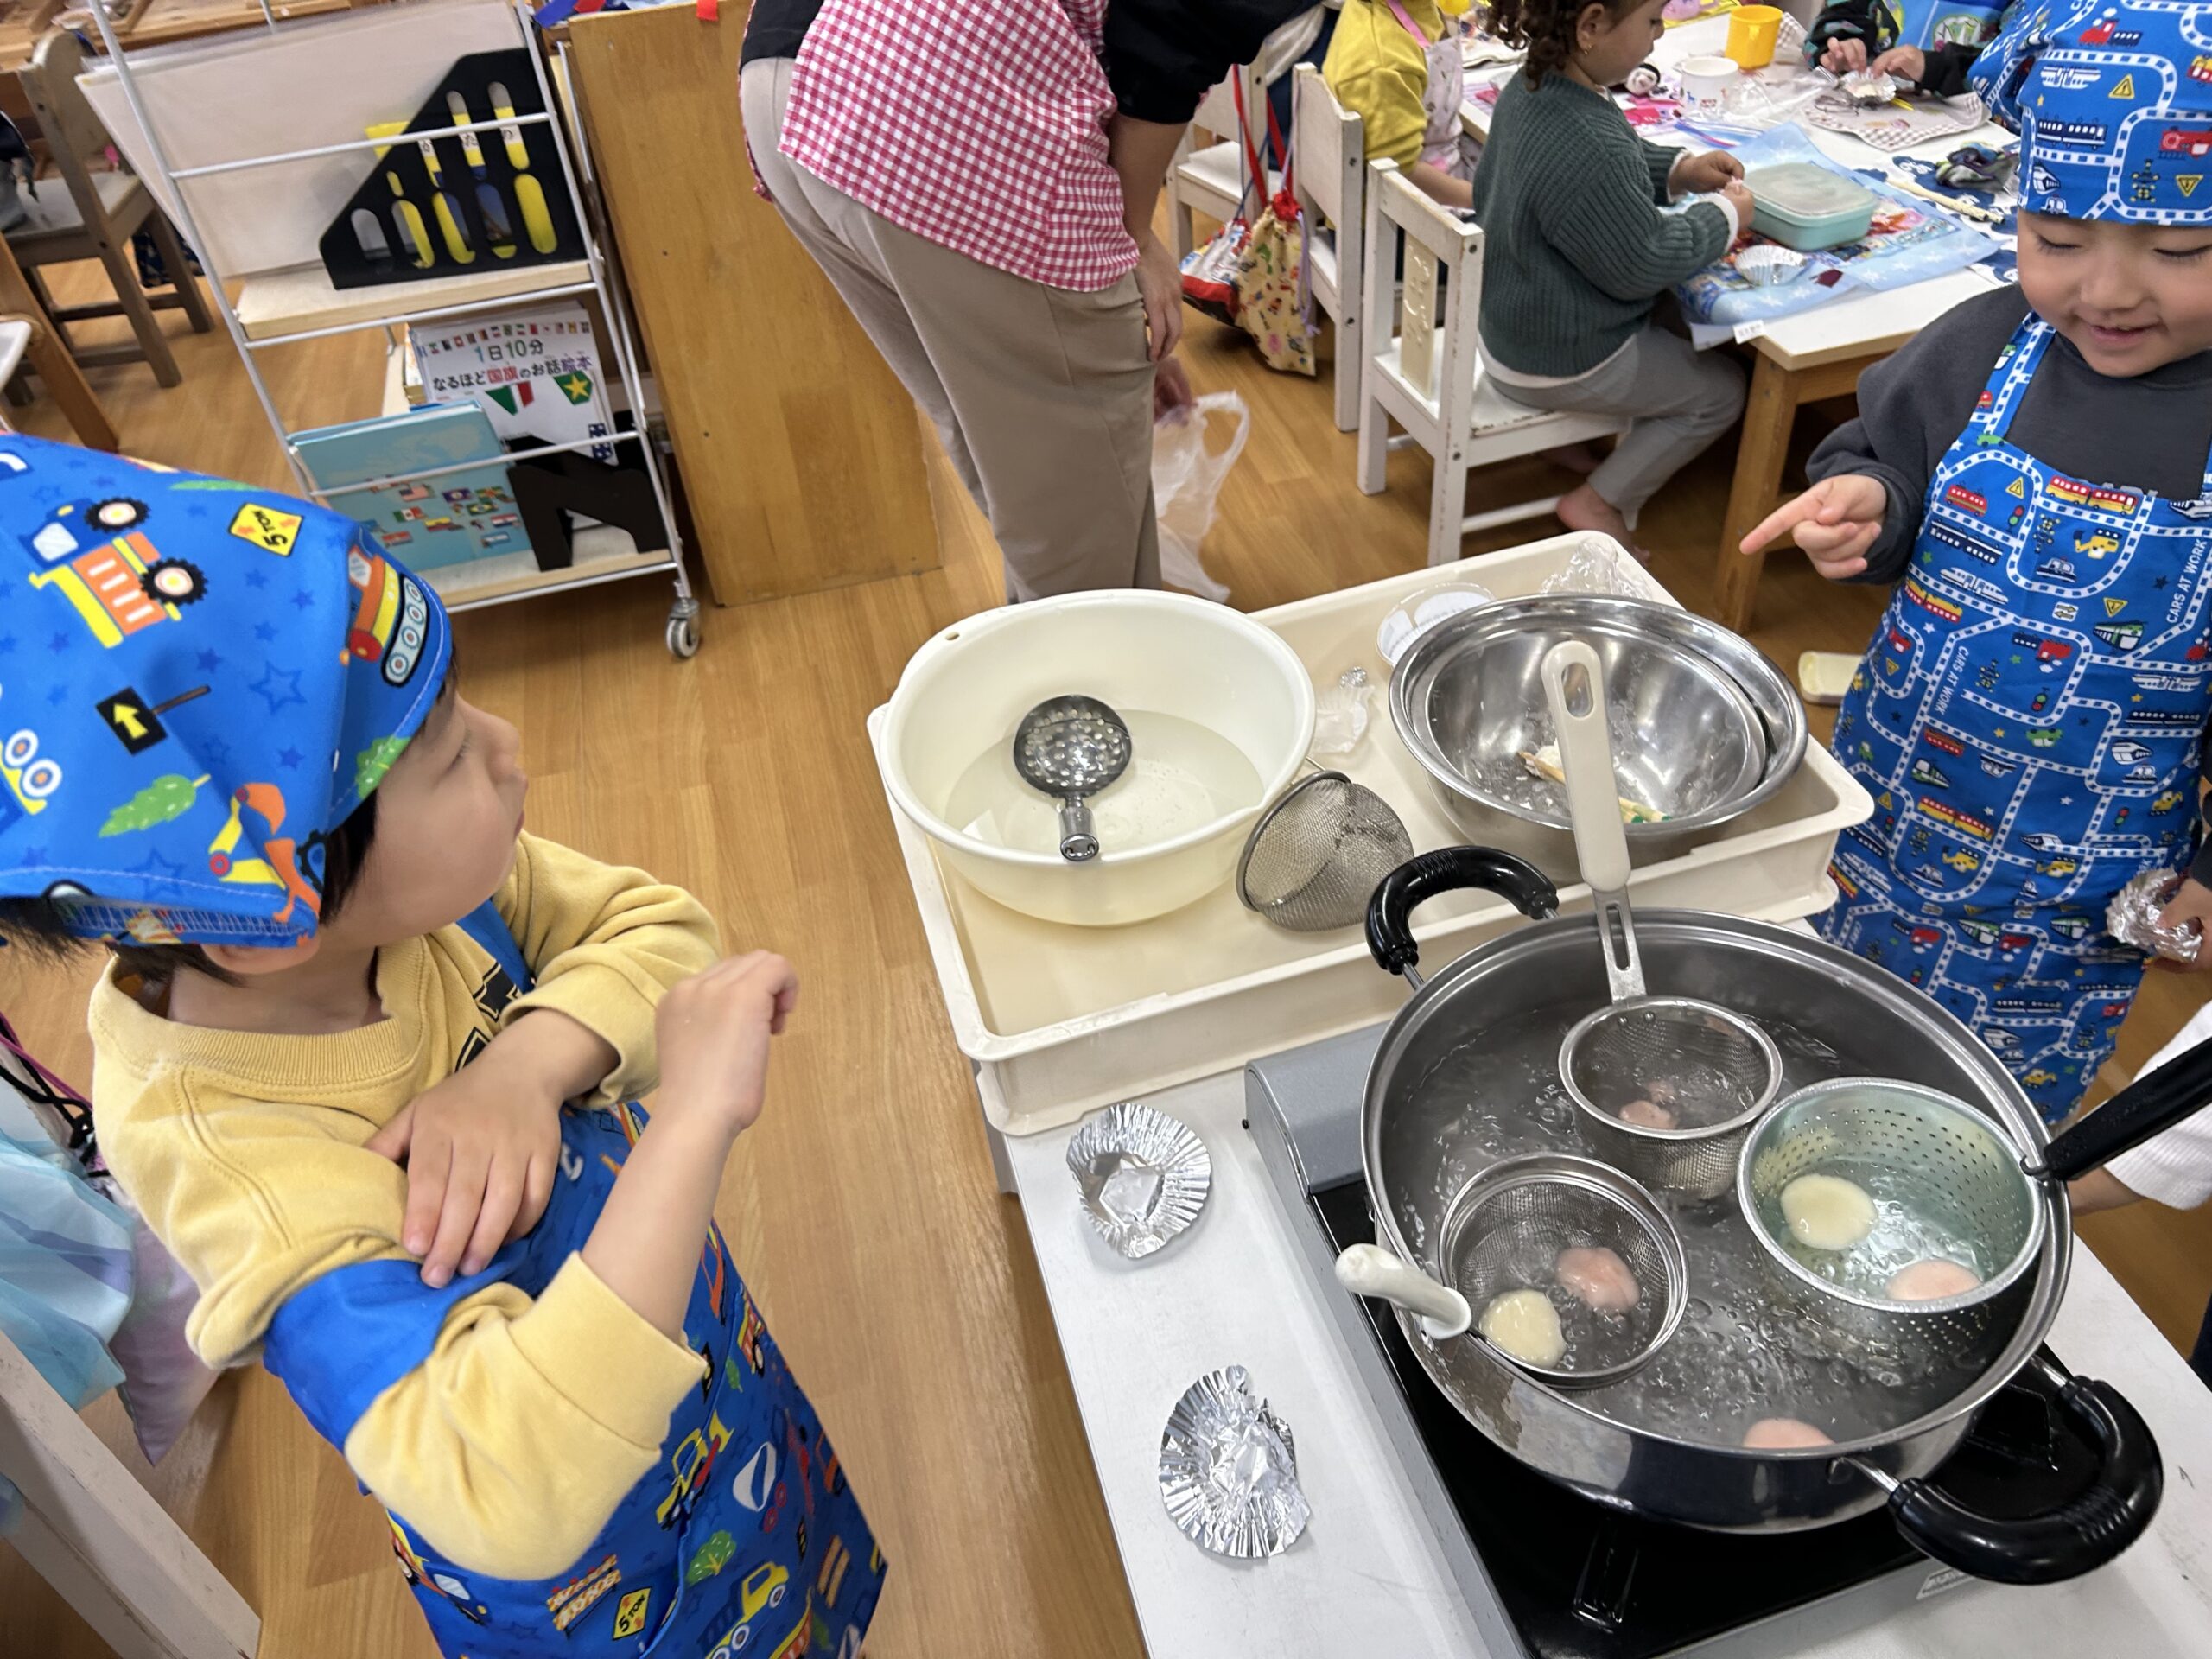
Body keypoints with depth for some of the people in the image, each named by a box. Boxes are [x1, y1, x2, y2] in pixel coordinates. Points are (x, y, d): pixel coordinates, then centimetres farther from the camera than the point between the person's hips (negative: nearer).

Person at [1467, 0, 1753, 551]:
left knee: (1674, 327, 32)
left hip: (1511, 321, 9)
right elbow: (1642, 266, -23)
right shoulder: (1586, 149, -36)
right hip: (1557, 363, -9)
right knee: (1721, 391, 11)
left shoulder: (1530, 87, -6)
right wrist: (1724, 215, -8)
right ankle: (1600, 504, 14)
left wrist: (1679, 169, 3)